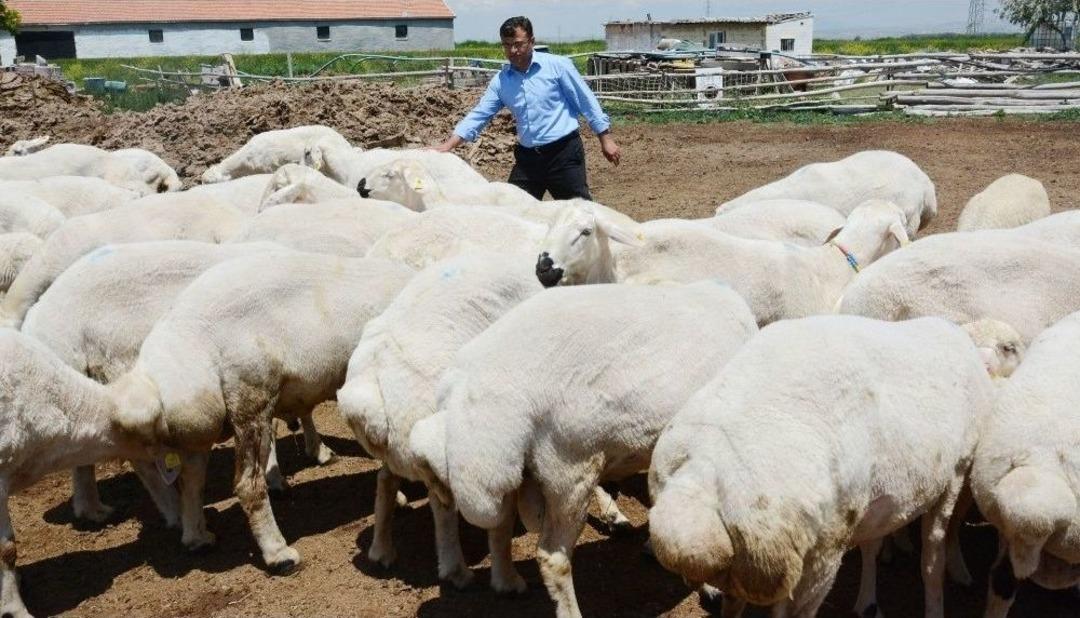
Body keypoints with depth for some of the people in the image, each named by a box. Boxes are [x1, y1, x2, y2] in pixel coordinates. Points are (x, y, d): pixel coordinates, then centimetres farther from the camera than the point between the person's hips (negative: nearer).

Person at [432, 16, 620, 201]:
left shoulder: (558, 65, -6)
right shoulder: (500, 81, 6)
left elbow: (586, 101, -3)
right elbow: (478, 115, 5)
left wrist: (606, 139, -3)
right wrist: (447, 146, -5)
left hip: (564, 152, -4)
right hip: (527, 157, 5)